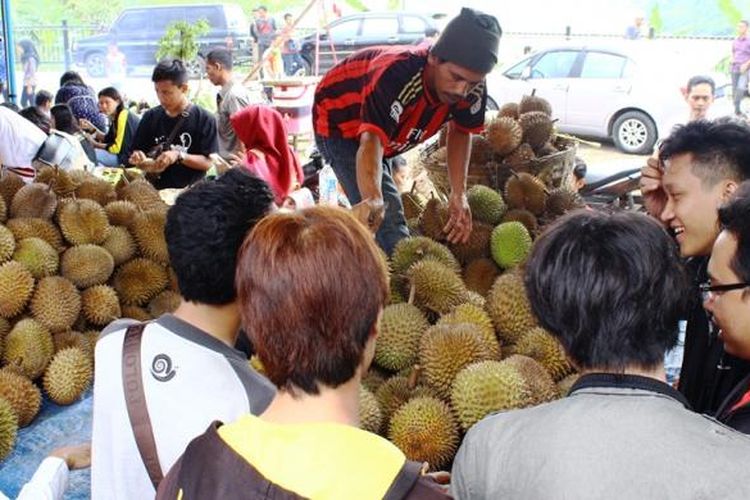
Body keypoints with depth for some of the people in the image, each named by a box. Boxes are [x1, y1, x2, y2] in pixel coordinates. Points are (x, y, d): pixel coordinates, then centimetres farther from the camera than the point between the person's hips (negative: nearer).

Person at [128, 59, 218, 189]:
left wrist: (179, 156, -17)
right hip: (154, 189, 3)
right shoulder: (150, 117, 9)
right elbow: (137, 152, 15)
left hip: (189, 192, -3)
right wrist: (140, 160, -6)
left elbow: (207, 162, -5)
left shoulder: (204, 119, -3)